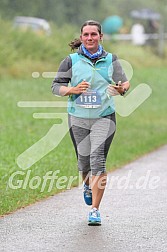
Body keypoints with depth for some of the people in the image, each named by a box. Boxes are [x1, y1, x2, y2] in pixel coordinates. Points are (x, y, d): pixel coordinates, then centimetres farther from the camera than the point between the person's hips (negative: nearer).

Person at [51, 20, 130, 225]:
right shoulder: (71, 60, 1)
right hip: (78, 118, 1)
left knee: (98, 160, -14)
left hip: (104, 117, -1)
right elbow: (56, 86, 2)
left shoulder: (111, 60, 4)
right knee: (83, 161, 8)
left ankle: (95, 210, -10)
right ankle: (88, 186, 45)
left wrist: (121, 88, -16)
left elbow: (125, 82, 8)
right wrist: (73, 90, -17)